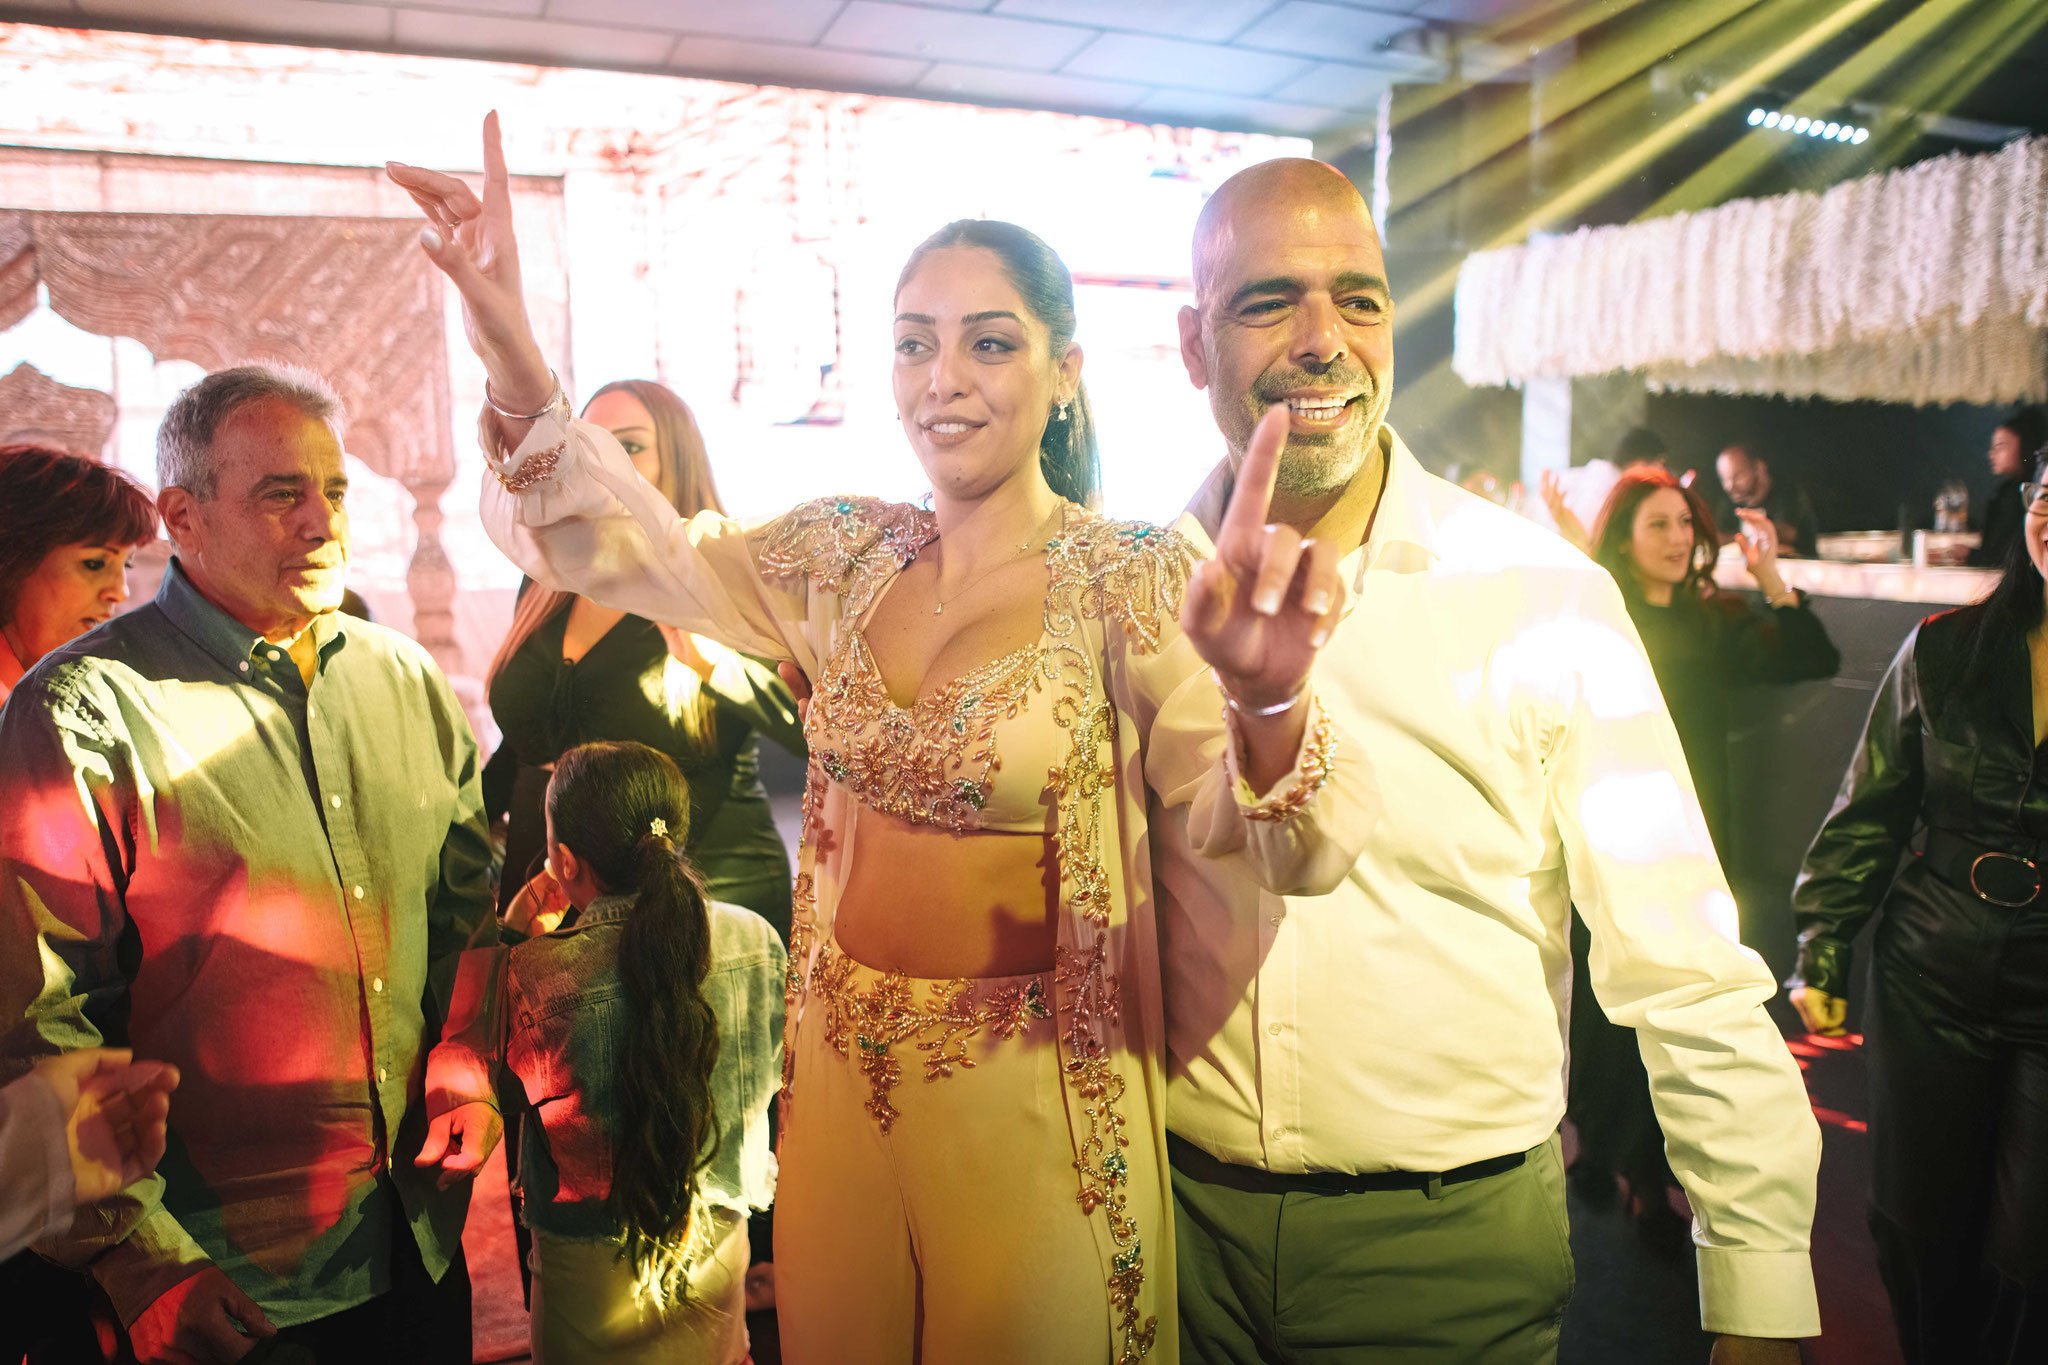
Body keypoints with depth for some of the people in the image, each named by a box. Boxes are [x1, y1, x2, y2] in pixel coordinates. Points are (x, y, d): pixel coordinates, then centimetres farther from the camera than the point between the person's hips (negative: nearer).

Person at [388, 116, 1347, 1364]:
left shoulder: (1134, 579, -14)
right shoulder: (847, 555, 0)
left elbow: (1253, 833, -24)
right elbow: (619, 548, -4)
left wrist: (1271, 701, -48)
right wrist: (511, 352, -22)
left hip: (1030, 1099, -4)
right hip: (839, 1074, 4)